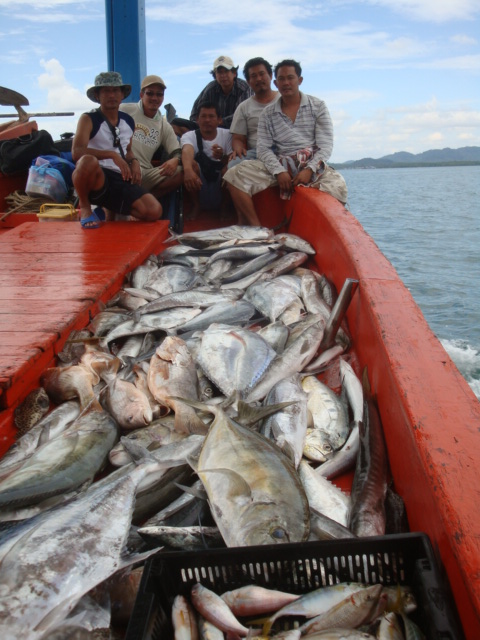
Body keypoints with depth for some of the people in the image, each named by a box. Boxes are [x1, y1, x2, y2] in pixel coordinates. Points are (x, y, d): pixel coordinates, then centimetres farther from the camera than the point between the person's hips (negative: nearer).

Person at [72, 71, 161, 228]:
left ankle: (107, 211, 9)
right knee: (88, 161, -42)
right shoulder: (88, 119, -3)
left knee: (154, 211, -19)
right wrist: (112, 154, -25)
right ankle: (84, 207, -9)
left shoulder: (128, 121, 15)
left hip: (122, 180, 5)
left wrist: (134, 162, 8)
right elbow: (77, 152, -18)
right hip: (97, 178, -4)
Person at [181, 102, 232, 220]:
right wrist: (188, 169, -52)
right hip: (199, 189, -1)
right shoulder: (189, 136, -4)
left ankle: (224, 205, 0)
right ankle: (196, 206, -5)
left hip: (220, 190, 1)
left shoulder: (227, 135, 3)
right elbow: (187, 151, -29)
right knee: (191, 163, -26)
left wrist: (223, 157, -31)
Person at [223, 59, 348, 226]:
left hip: (313, 164, -2)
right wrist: (279, 172, -15)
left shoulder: (317, 106, 9)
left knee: (338, 185, -36)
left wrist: (309, 170, -16)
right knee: (234, 176, -20)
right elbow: (263, 148, 3)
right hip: (280, 164, 2)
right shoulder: (268, 113, 12)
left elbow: (325, 145, 0)